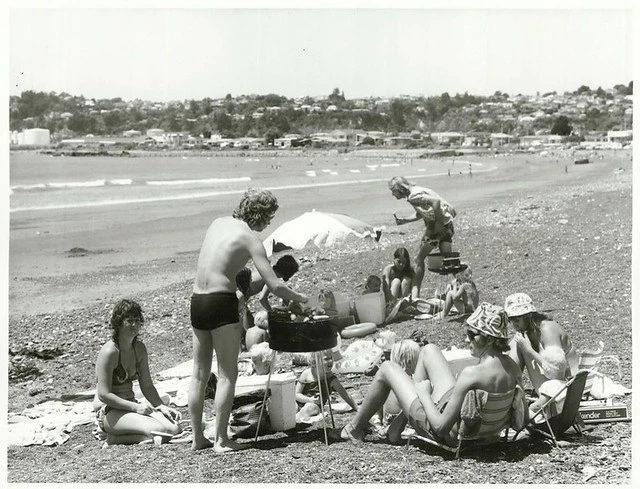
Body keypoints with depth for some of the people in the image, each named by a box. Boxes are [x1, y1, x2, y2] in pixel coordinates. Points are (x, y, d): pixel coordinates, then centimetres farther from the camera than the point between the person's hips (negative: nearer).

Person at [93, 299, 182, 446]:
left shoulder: (139, 348, 6)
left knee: (174, 428, -12)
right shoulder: (109, 352, -18)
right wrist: (135, 407, -23)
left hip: (131, 405, 8)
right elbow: (103, 394, -21)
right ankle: (114, 438, -7)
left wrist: (162, 406, -4)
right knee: (159, 430, -28)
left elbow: (147, 386, 12)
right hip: (108, 411, -8)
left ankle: (120, 438, -1)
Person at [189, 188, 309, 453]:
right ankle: (221, 440, 0)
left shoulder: (218, 223, 14)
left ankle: (197, 437, 18)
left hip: (196, 301, 7)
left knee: (200, 373, 13)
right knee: (228, 374, 1)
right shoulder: (250, 238, -6)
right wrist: (301, 298, 6)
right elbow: (274, 286, -11)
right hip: (221, 301, -7)